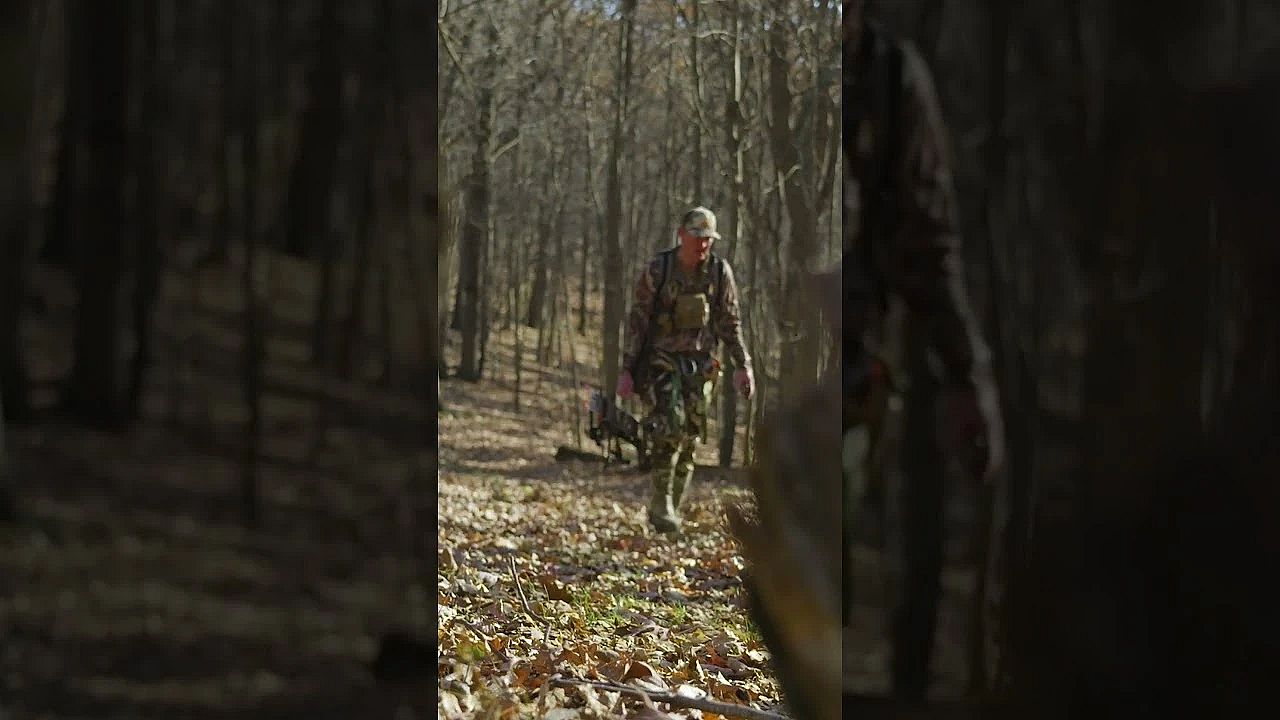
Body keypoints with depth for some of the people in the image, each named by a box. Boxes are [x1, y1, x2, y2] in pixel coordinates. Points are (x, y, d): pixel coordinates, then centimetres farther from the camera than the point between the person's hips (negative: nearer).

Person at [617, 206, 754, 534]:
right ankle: (661, 500, -14)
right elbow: (637, 321, -4)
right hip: (661, 360, -3)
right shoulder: (657, 269, -6)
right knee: (669, 424, -22)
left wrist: (743, 365, 0)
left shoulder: (720, 271, 2)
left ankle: (672, 508, 13)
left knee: (689, 437, 2)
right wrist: (626, 369, -7)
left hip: (699, 363, 3)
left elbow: (730, 323, 8)